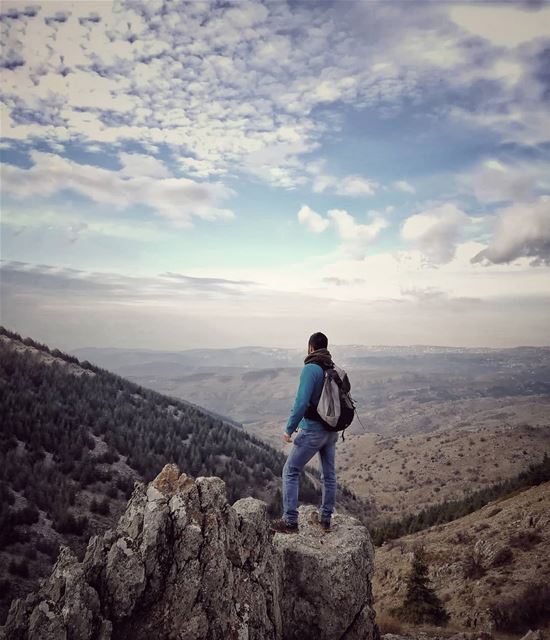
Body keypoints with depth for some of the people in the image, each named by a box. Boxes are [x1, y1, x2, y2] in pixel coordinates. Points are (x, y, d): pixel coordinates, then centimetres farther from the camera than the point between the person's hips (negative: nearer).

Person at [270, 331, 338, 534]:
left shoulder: (311, 369, -17)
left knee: (290, 472, 3)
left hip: (312, 431, -7)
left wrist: (289, 429, -15)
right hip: (332, 431, 7)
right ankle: (325, 518, 28)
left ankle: (290, 521, 5)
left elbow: (302, 402, -23)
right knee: (329, 475, 16)